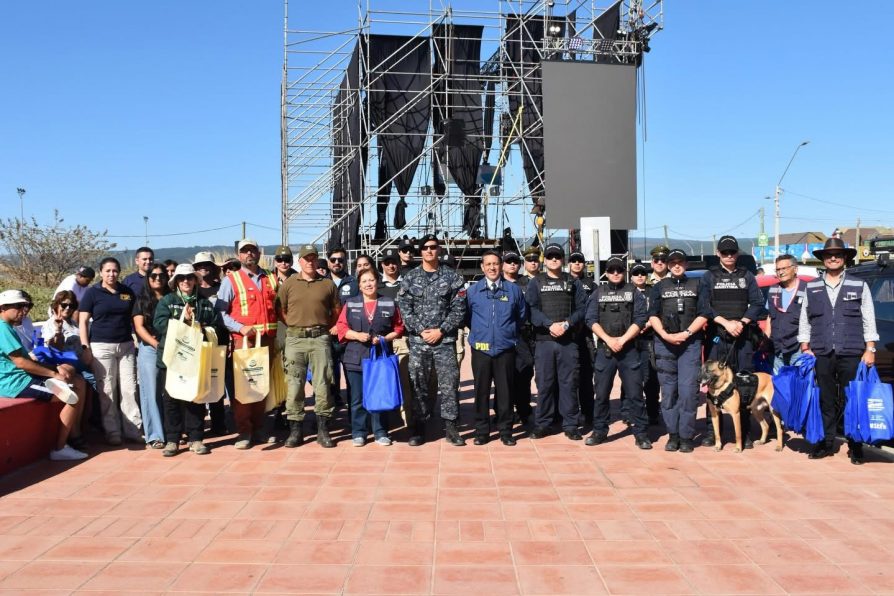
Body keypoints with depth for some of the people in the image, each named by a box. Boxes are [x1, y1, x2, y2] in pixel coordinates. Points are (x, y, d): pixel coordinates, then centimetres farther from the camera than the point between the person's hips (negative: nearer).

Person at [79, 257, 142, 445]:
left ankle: (133, 429, 9)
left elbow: (134, 317, 16)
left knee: (130, 388, 2)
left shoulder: (127, 292, 9)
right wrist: (85, 348, -9)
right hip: (102, 346, -3)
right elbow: (83, 321, -1)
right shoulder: (92, 293, 0)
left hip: (126, 345, 3)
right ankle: (112, 432, 9)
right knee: (107, 391, 1)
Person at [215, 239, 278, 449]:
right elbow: (220, 311, -4)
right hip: (243, 339, -4)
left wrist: (276, 336, 6)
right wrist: (240, 328, -16)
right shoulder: (231, 280, 2)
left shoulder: (271, 279, 14)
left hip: (267, 339, 4)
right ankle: (244, 432, 4)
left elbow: (277, 309, 17)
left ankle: (258, 428, 20)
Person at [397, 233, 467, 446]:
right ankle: (419, 427, 15)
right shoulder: (410, 278, 6)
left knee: (449, 383, -1)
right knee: (419, 385, 5)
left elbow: (458, 309, -1)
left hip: (445, 340, -1)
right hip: (417, 340, 1)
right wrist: (421, 331, -9)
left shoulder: (452, 277, 4)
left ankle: (450, 427, 9)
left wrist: (441, 330, -9)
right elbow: (404, 308, 1)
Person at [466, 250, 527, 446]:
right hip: (480, 348, 0)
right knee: (481, 390, 4)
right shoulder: (473, 291, 3)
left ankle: (505, 431, 14)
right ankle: (481, 430, 14)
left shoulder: (513, 290, 3)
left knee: (505, 390, 4)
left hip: (505, 349, 0)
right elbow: (466, 316, 14)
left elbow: (522, 315, 14)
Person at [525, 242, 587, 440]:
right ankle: (542, 423, 12)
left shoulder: (573, 283, 12)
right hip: (543, 340, 0)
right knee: (544, 383, 2)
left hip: (568, 340, 1)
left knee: (569, 383, 2)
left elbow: (582, 308, 2)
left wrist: (567, 324, -14)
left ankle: (571, 424, 9)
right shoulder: (535, 283, 9)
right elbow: (531, 309, -4)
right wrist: (550, 325, -17)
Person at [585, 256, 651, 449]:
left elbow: (640, 318, -3)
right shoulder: (598, 293, 10)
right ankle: (599, 431, 18)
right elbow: (591, 320, 1)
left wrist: (622, 340, -12)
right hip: (604, 349, 1)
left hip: (629, 349, -1)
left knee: (635, 393, -1)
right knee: (601, 393, 6)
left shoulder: (633, 292, 7)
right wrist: (608, 339, -11)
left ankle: (640, 433, 6)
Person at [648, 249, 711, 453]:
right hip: (664, 344, 2)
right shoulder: (659, 287, 14)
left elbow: (703, 315, 3)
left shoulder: (698, 286, 12)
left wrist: (686, 333, -10)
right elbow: (653, 315, 5)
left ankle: (686, 436, -1)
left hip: (691, 344, -1)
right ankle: (673, 434, 9)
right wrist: (665, 335, -10)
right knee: (668, 391, 2)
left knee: (688, 390, -7)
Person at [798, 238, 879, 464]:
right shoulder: (811, 288, 11)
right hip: (822, 355, 1)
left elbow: (869, 321, 6)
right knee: (826, 401, 6)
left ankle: (855, 447, 12)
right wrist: (805, 348, 6)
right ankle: (826, 443, 15)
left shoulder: (859, 286, 8)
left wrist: (870, 350, 0)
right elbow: (804, 321, 12)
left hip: (852, 354, -1)